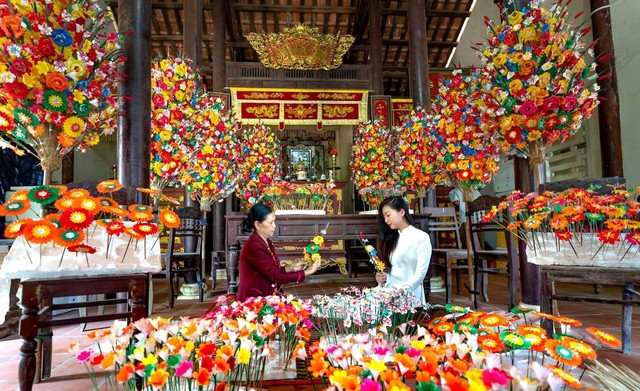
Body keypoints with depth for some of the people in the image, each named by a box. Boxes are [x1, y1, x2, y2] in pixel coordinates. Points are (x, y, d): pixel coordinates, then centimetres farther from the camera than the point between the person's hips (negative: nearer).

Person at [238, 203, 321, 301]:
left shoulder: (267, 243, 6)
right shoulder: (253, 247, -21)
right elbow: (277, 277, -21)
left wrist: (291, 268, 1)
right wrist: (308, 272, -17)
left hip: (266, 297, 8)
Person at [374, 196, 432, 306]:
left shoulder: (421, 237, -3)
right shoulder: (392, 239, 16)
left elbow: (421, 273, -11)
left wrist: (404, 290, -24)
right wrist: (383, 278, -1)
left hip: (410, 294, -5)